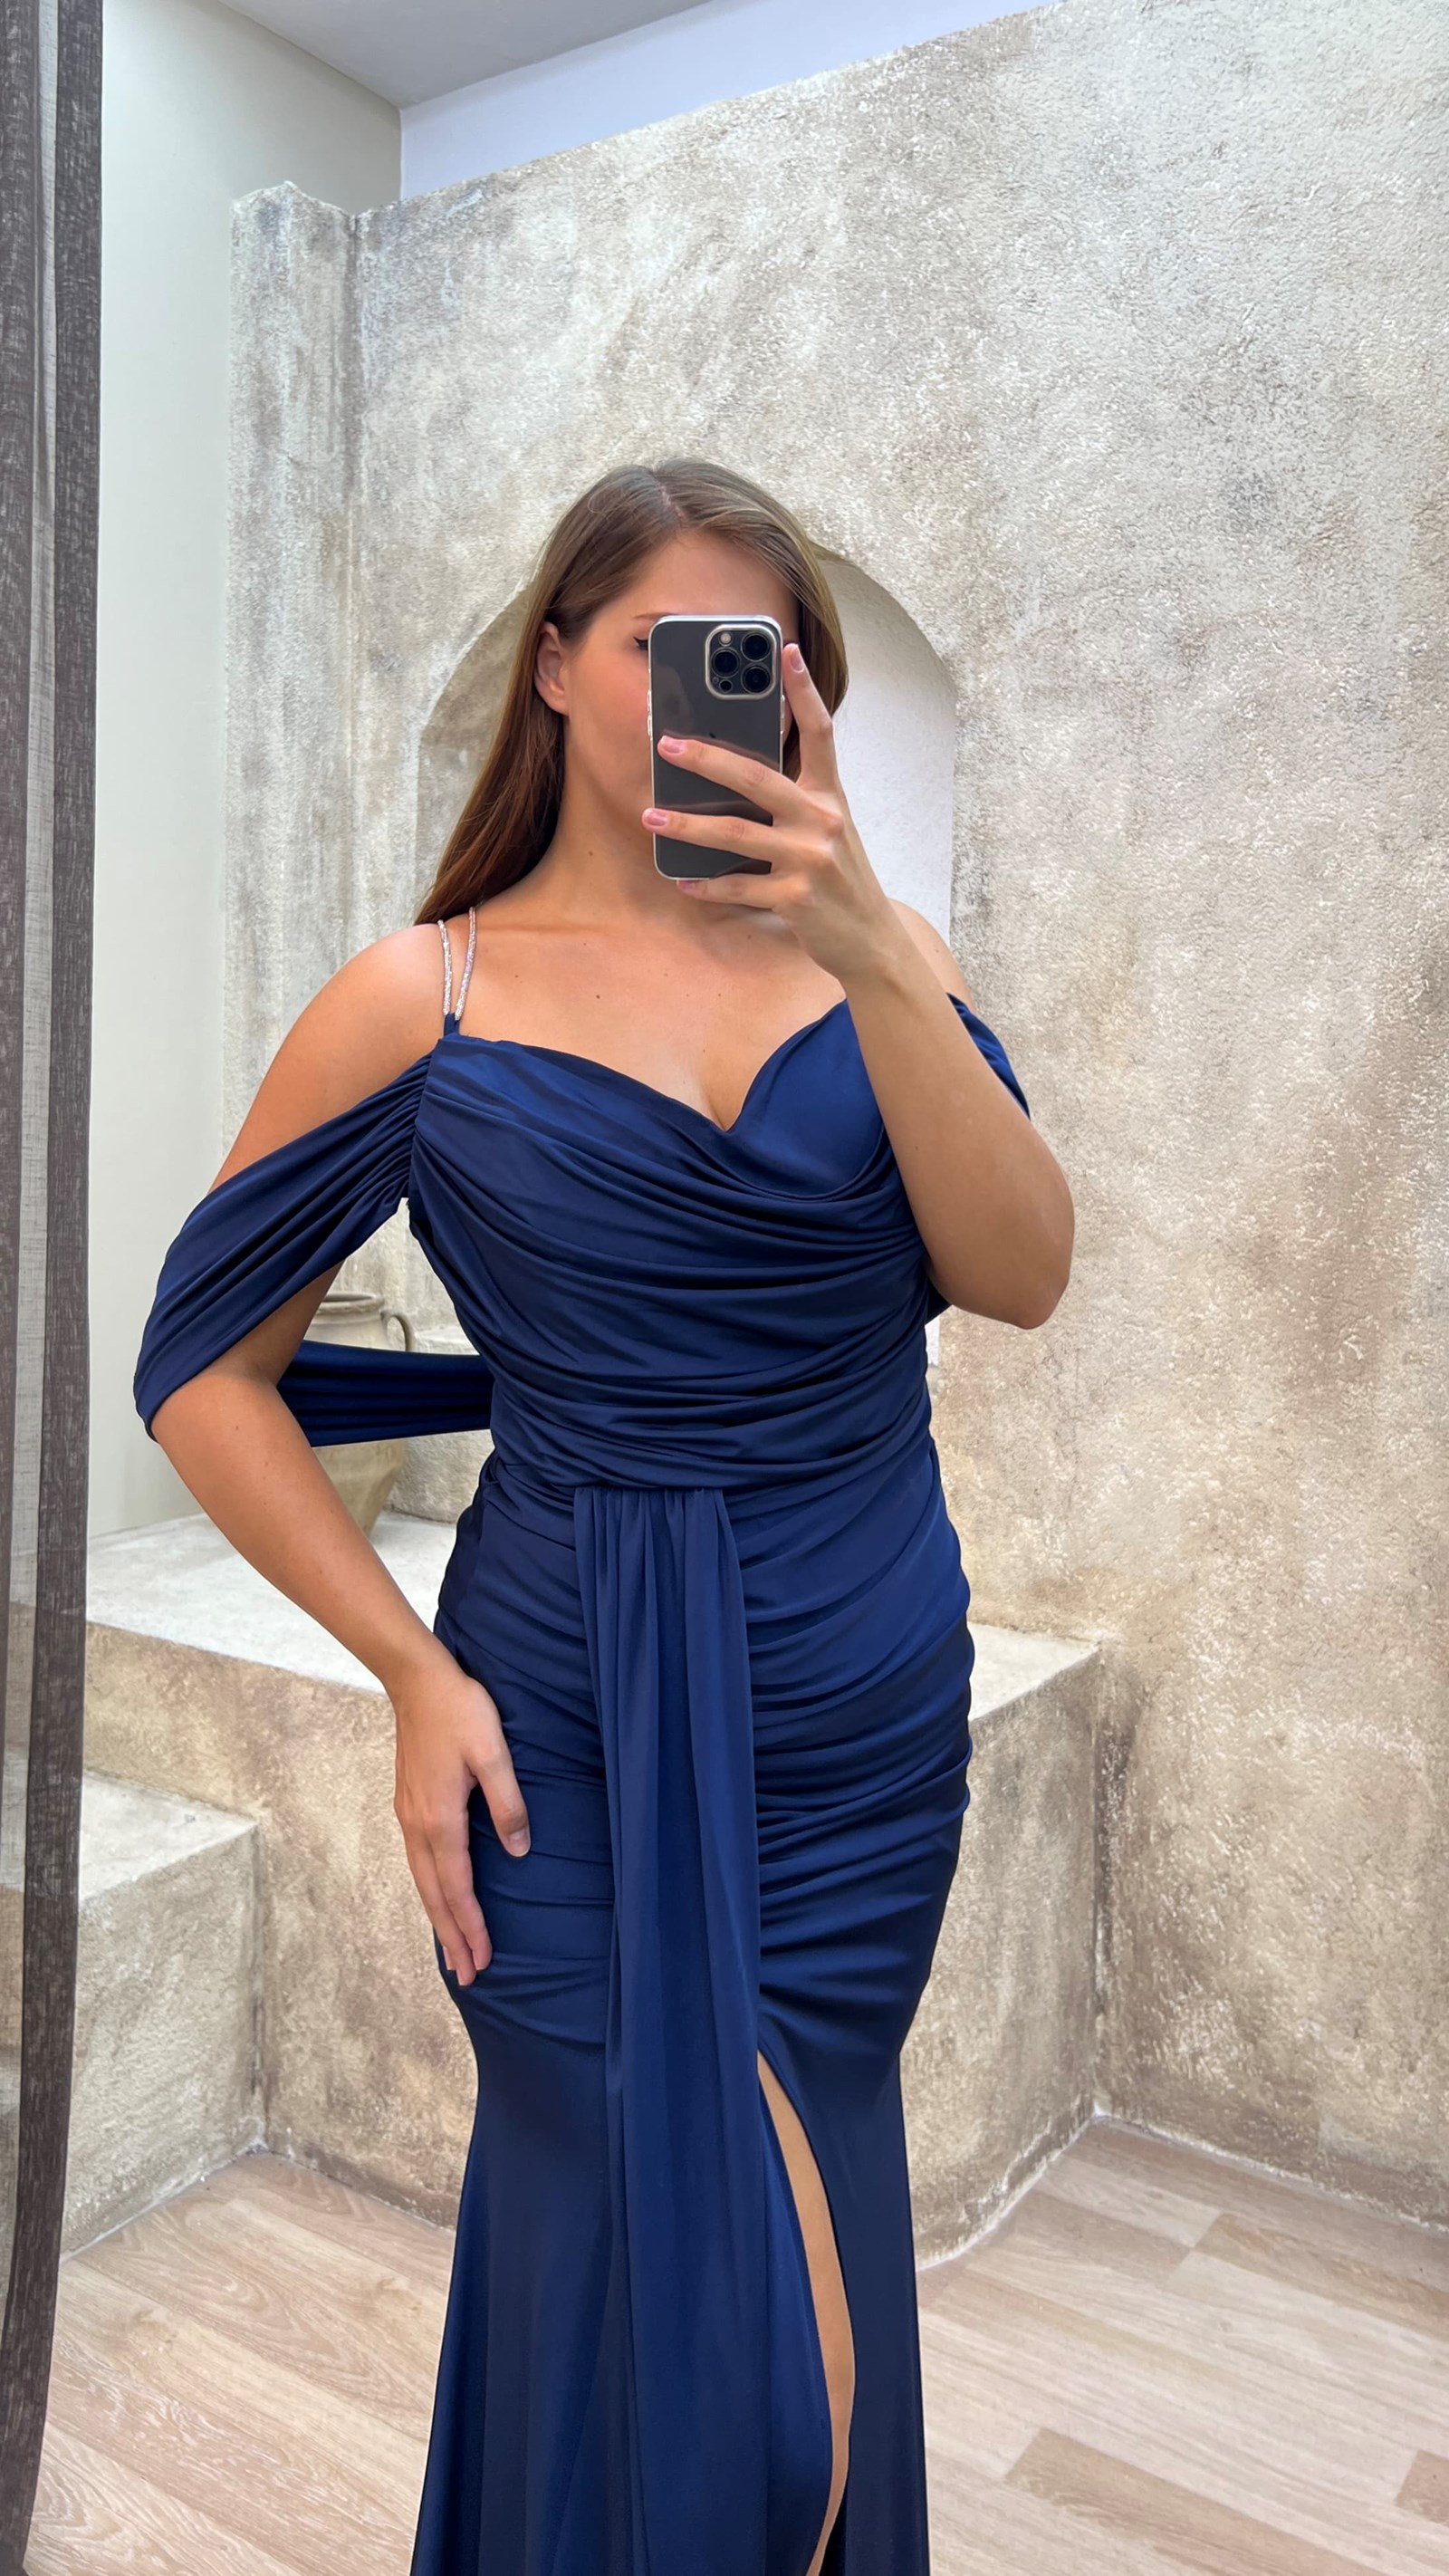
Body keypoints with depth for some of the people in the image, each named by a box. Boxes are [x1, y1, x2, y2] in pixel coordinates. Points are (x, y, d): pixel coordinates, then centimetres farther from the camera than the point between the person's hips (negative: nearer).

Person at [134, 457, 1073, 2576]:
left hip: (874, 1723, 3)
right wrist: (416, 1673, -8)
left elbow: (1022, 1280, -13)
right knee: (672, 2306, 3)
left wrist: (871, 952, -24)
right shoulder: (425, 1002, -5)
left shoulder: (877, 951, 2)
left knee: (810, 2297, 19)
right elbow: (200, 1371, -1)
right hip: (574, 1730, -3)